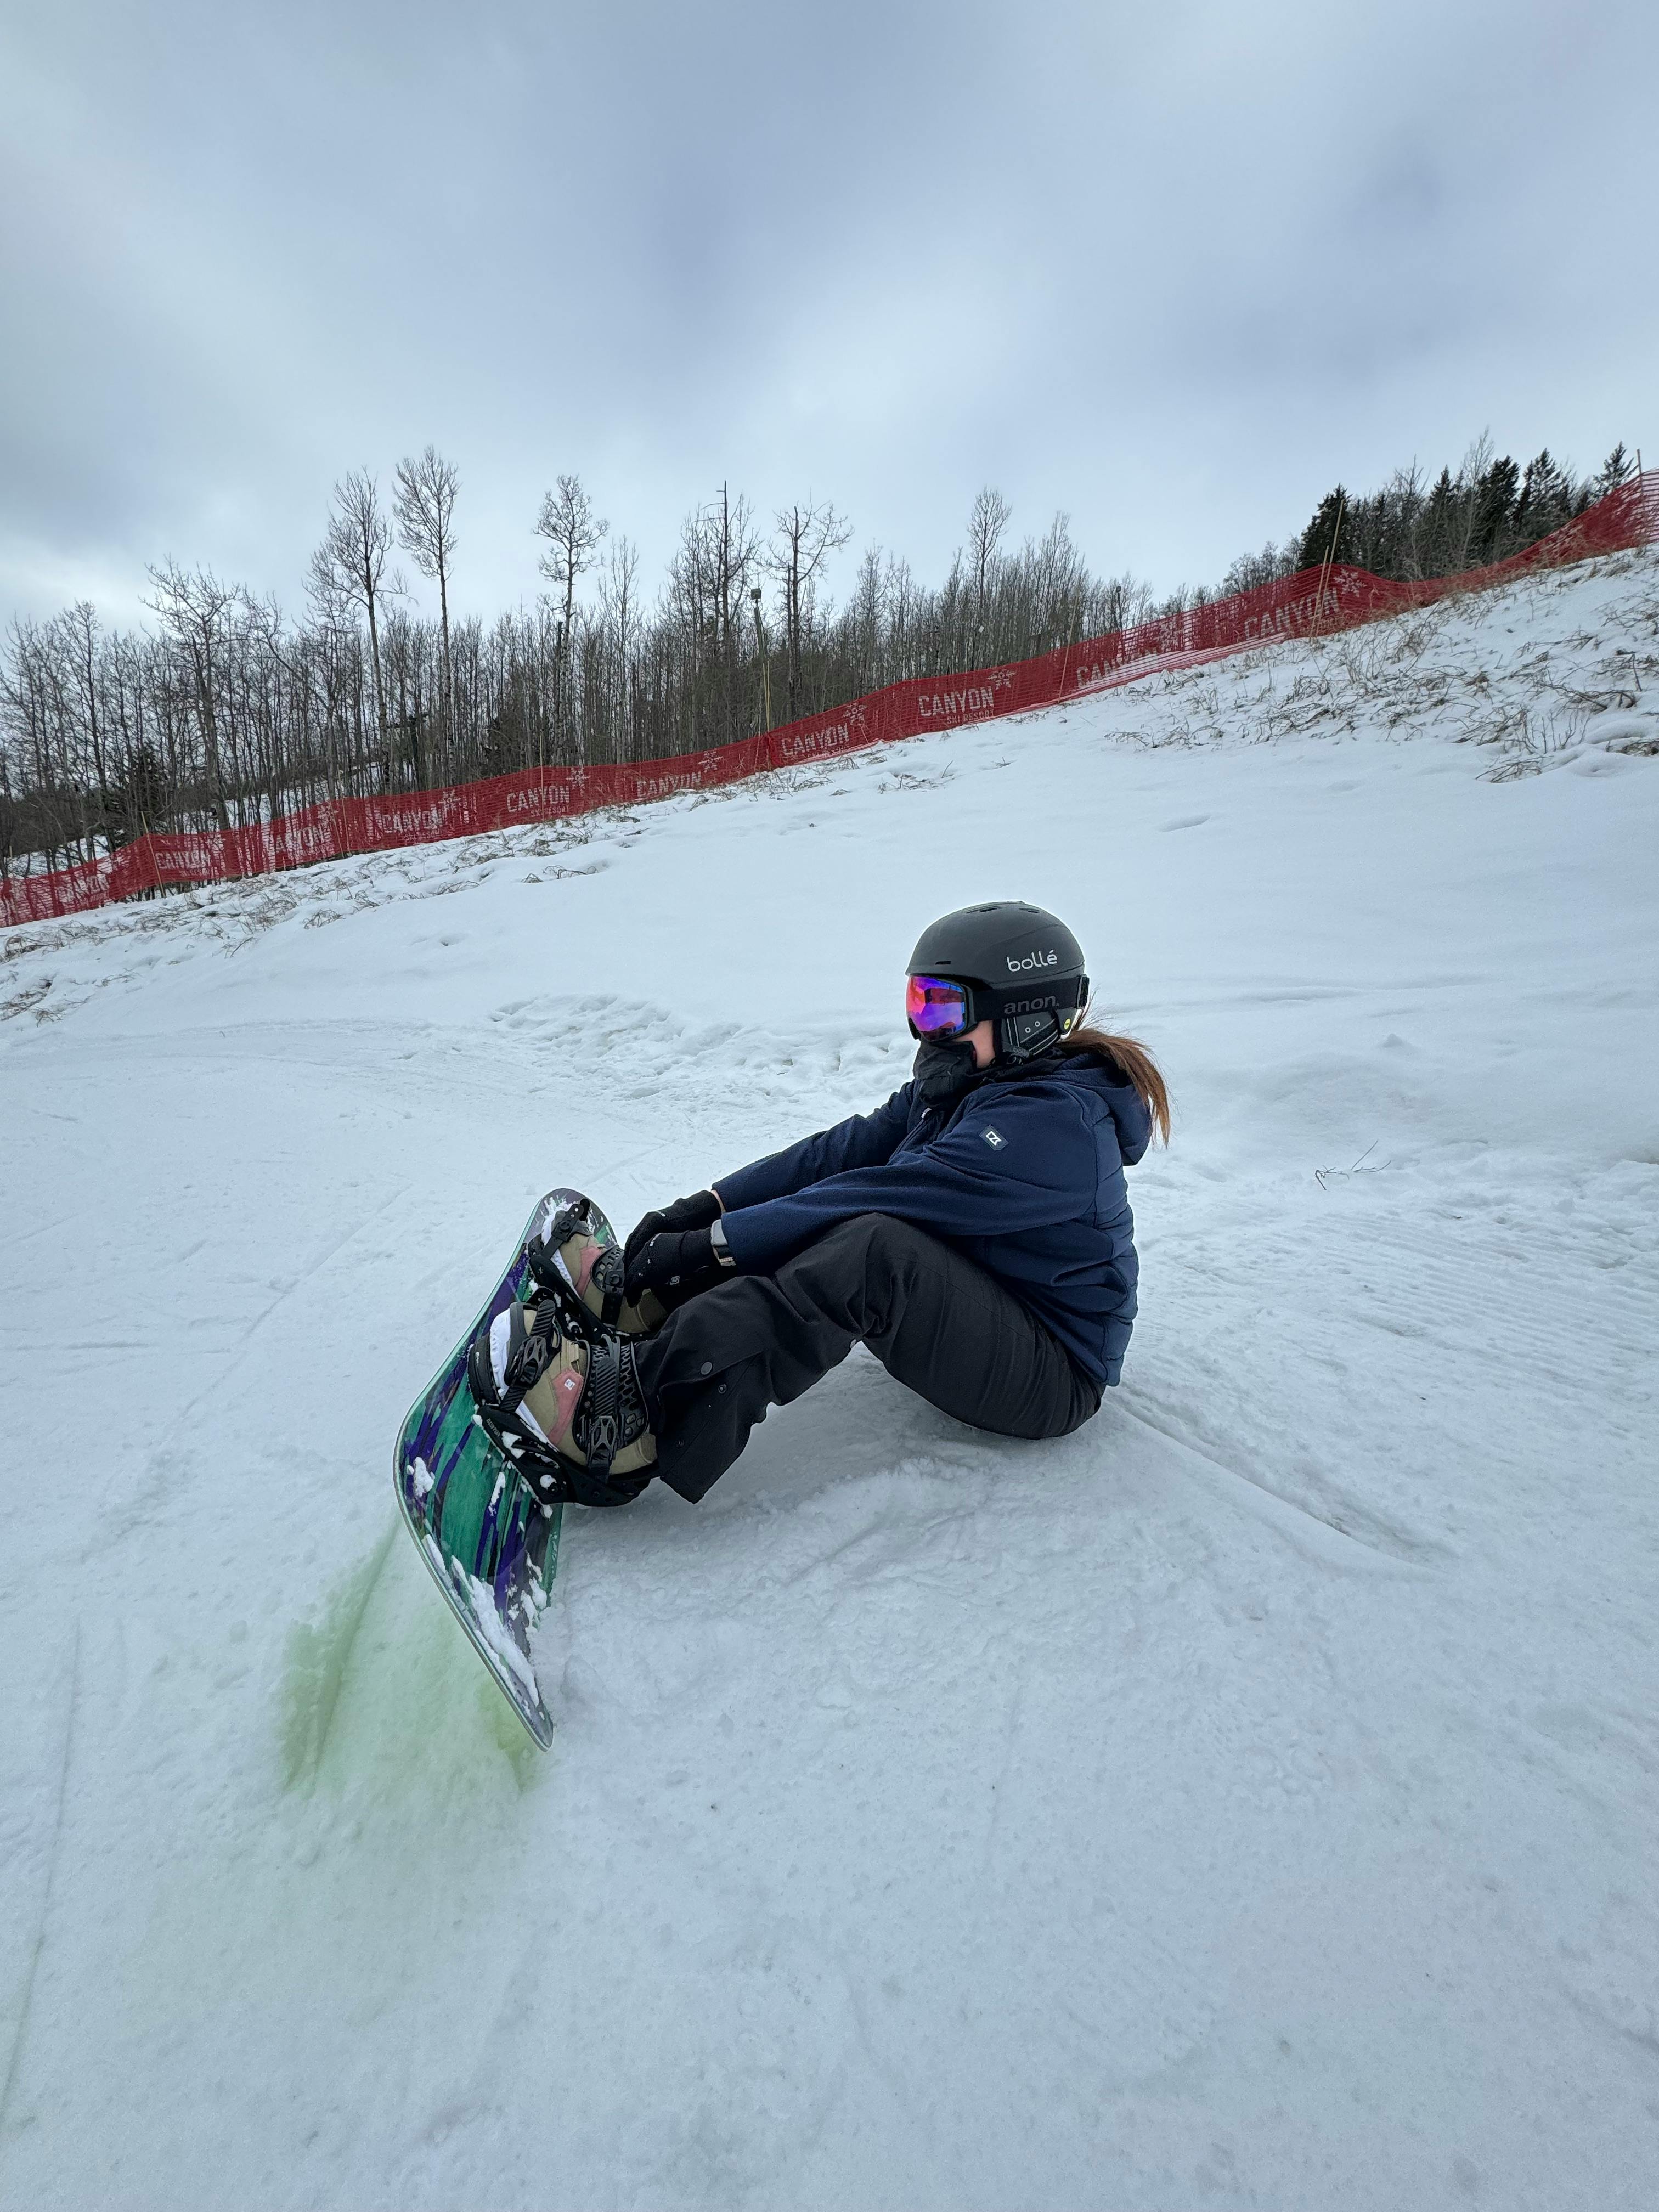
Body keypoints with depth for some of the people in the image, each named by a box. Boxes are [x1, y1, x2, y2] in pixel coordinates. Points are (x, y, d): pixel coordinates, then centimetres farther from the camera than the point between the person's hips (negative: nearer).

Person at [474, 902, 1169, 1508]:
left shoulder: (1054, 1122, -24)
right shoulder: (964, 1087, 5)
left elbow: (883, 1195, -29)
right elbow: (847, 1148, -2)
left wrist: (711, 1244, -27)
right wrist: (704, 1207, -11)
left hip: (1052, 1378, -9)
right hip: (968, 1315, 9)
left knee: (873, 1247, -35)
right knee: (808, 1216, -5)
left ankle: (631, 1391, -36)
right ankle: (644, 1310, -10)